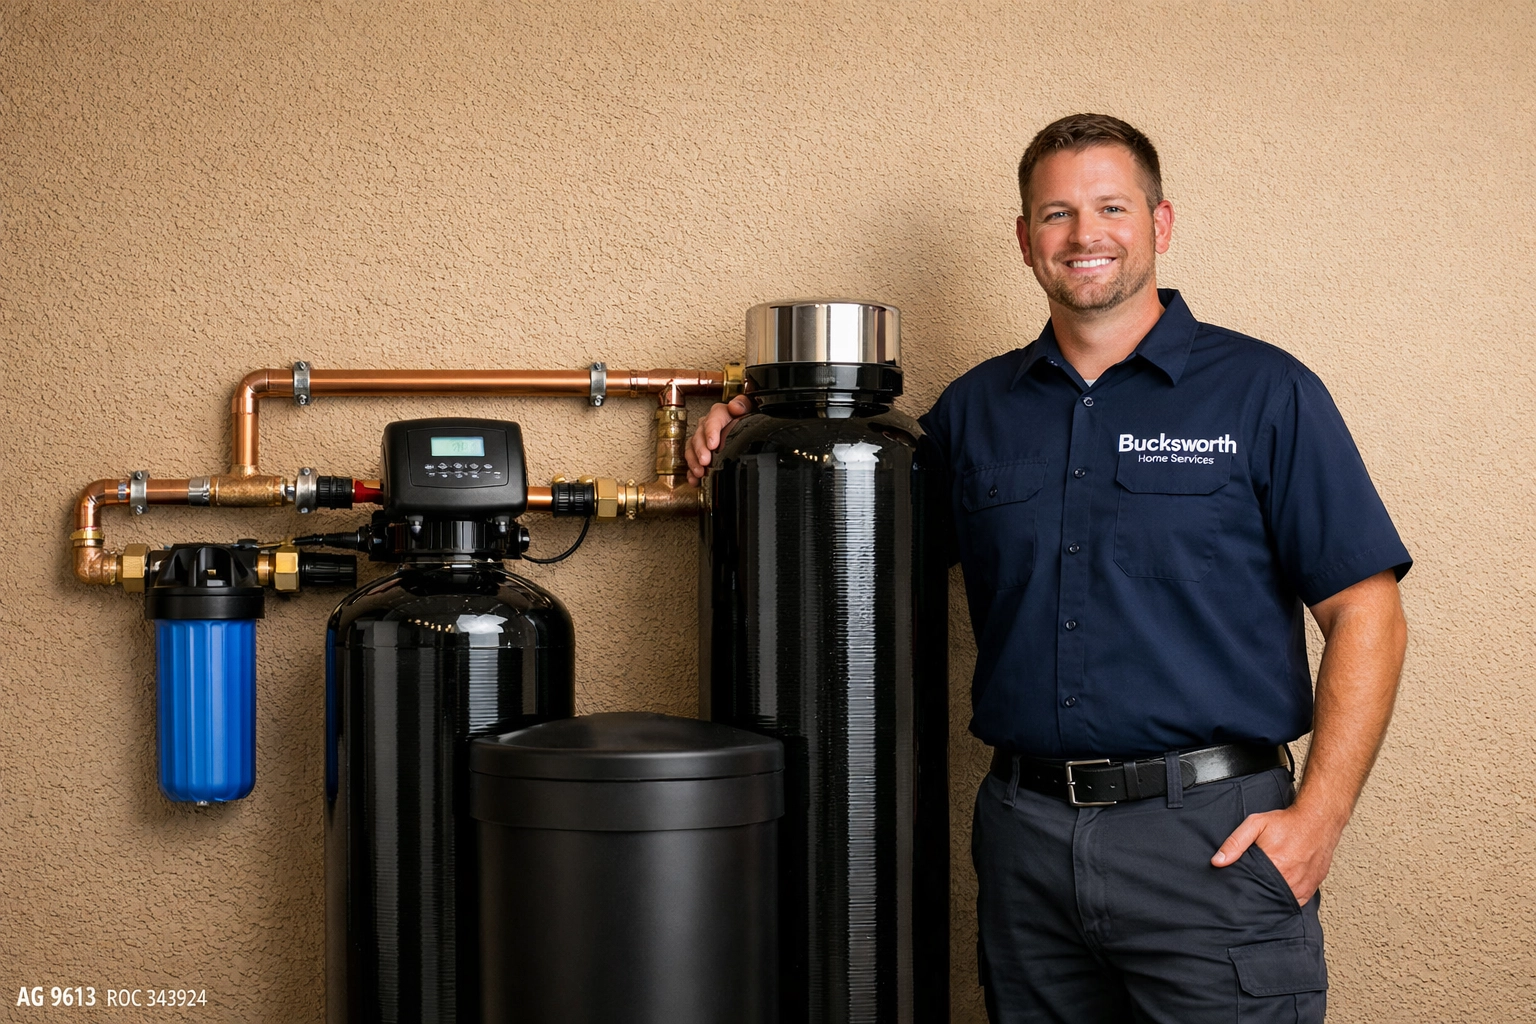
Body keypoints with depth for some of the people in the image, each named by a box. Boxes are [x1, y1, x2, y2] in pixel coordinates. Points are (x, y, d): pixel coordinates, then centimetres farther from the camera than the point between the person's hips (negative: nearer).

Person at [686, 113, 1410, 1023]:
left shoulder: (1265, 393, -1)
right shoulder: (975, 410, 11)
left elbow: (1367, 616, -3)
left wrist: (1318, 816, -12)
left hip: (1215, 835, -3)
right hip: (1025, 834, 4)